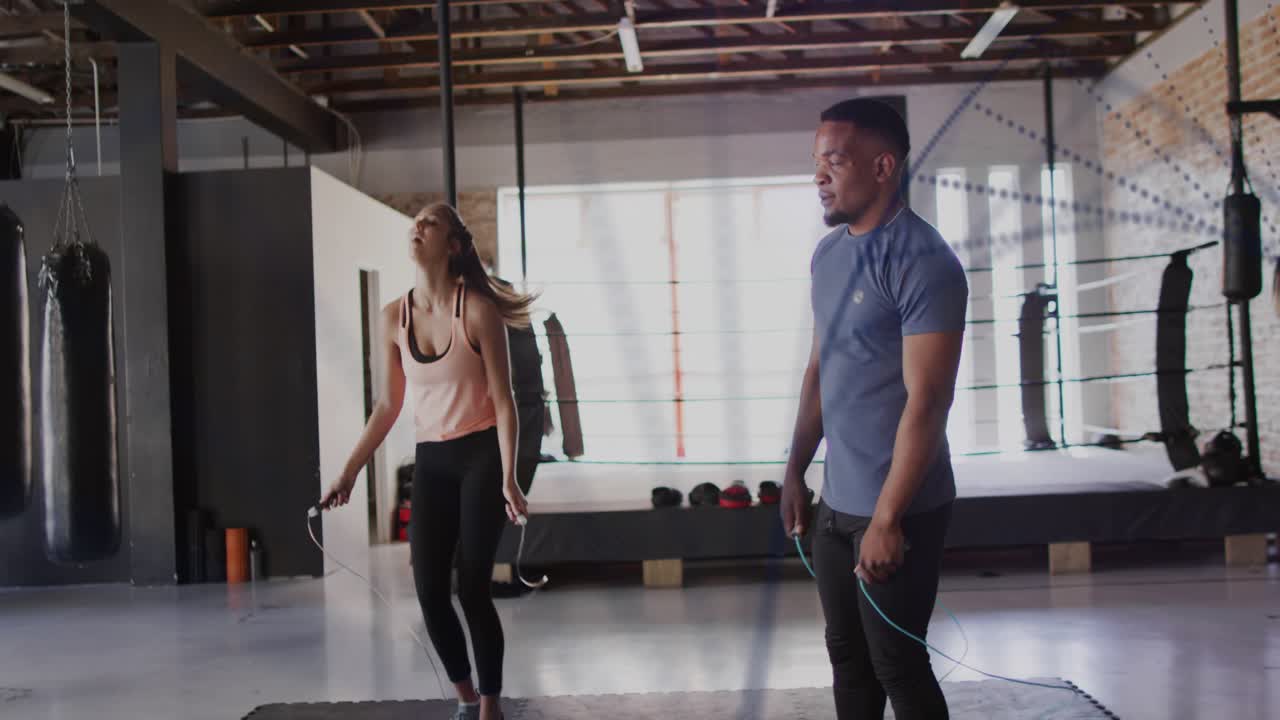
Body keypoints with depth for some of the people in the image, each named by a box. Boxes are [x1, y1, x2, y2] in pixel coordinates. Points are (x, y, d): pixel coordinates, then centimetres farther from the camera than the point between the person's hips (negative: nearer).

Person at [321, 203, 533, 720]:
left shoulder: (477, 310, -11)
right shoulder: (394, 317, 3)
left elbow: (503, 399, -10)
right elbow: (388, 406, 10)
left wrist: (508, 478, -18)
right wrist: (349, 472, 9)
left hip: (480, 455, -4)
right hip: (431, 462, 5)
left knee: (472, 588, -6)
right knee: (429, 591, 0)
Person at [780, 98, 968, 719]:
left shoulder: (922, 261, -17)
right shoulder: (827, 254, 8)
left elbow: (927, 400, -20)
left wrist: (887, 518, -21)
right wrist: (796, 470, 14)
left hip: (897, 508, -7)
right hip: (835, 503, 8)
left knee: (897, 666, 4)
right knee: (847, 658, 17)